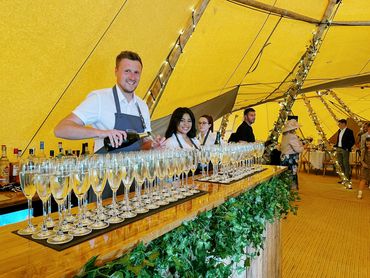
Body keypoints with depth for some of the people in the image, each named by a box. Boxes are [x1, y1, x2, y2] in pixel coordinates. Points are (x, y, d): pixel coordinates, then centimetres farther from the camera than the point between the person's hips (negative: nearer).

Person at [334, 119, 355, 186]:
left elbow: (352, 141, -12)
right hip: (338, 149, 8)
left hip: (345, 150, -8)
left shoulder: (349, 131, -10)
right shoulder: (339, 131, 12)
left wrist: (347, 148, -17)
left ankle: (347, 179, 3)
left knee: (346, 164, -3)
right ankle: (345, 176, 26)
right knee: (340, 164, 13)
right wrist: (336, 145, 8)